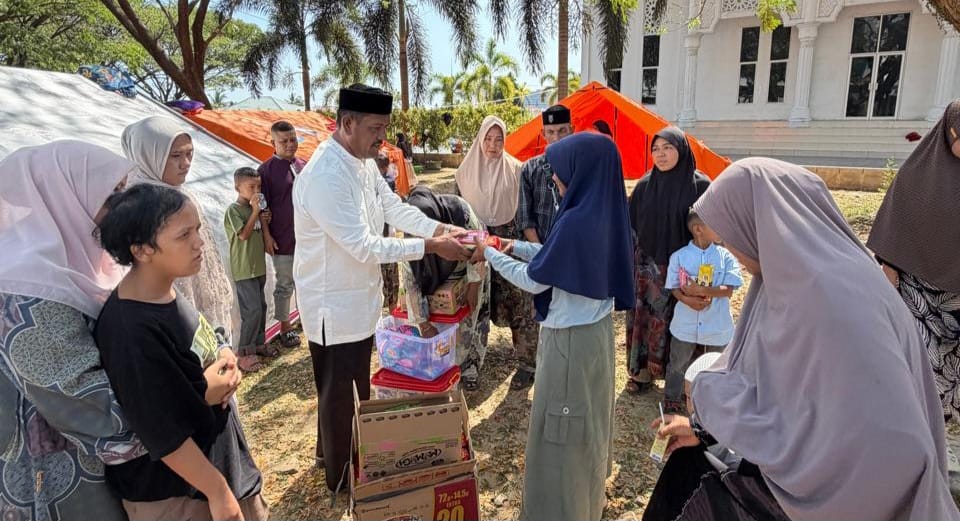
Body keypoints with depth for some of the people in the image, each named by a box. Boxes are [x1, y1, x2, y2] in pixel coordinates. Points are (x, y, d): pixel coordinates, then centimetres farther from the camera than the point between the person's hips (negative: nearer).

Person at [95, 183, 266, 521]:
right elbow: (163, 435, -26)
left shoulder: (166, 292, -4)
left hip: (216, 452, 8)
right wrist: (218, 491, -18)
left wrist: (226, 363, -9)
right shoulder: (133, 333, -30)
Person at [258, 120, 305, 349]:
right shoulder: (267, 170, -8)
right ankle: (285, 326, 21)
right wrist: (267, 235, -12)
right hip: (283, 238, -5)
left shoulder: (303, 166, 6)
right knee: (284, 284, 7)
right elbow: (263, 207, -8)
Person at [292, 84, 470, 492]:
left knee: (356, 385, 24)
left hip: (359, 297, 9)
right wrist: (431, 247, -26)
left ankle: (332, 452, 47)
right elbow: (363, 245, -29)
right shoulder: (326, 175, -28)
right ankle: (339, 476, 32)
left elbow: (393, 208, 7)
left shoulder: (363, 162, 3)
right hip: (335, 304, -9)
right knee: (338, 392, 9)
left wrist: (440, 229, -7)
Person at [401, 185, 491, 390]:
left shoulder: (459, 209, -38)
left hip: (471, 268, -1)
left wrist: (474, 285, -18)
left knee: (471, 318, 3)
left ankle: (469, 367, 20)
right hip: (437, 274, 1)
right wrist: (423, 322, -28)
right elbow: (410, 279, -28)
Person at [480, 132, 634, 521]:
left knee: (561, 428, 8)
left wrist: (490, 255, -4)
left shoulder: (578, 220, -26)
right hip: (596, 327, 9)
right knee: (585, 418, 25)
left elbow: (534, 280, -18)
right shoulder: (604, 213, 1)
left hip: (571, 337, -9)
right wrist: (513, 245, 12)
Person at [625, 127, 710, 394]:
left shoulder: (700, 184, -6)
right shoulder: (645, 185, 2)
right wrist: (630, 262, 4)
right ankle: (642, 371, 20)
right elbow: (631, 225, 7)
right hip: (646, 268, 2)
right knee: (644, 319, 6)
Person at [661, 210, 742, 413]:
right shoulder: (679, 256, -7)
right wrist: (688, 300, -23)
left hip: (717, 324, 1)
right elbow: (674, 288, -4)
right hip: (686, 323, -1)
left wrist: (701, 291, -22)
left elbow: (728, 290, -11)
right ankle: (672, 398, 33)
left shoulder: (726, 256, -5)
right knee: (678, 363, 15)